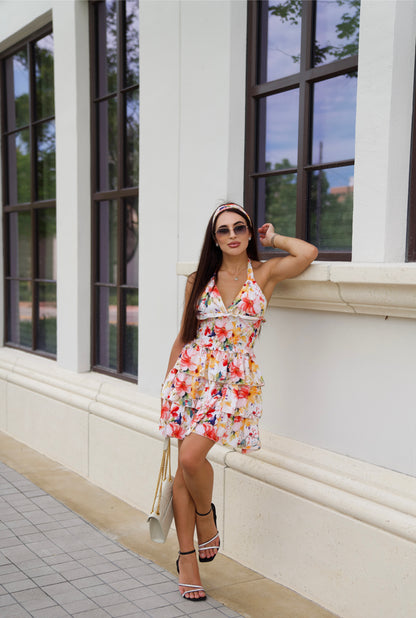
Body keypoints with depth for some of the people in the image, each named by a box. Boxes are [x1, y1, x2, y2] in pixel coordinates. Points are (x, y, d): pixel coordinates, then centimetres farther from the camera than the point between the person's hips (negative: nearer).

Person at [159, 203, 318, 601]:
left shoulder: (265, 273, 3)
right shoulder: (199, 280, 8)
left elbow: (309, 253, -15)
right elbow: (184, 336, 15)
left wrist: (273, 239, 3)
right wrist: (169, 380, 14)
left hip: (234, 381, -3)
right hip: (191, 374, 3)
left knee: (192, 456, -20)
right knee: (184, 466, 2)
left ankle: (205, 516, 12)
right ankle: (187, 558, 15)